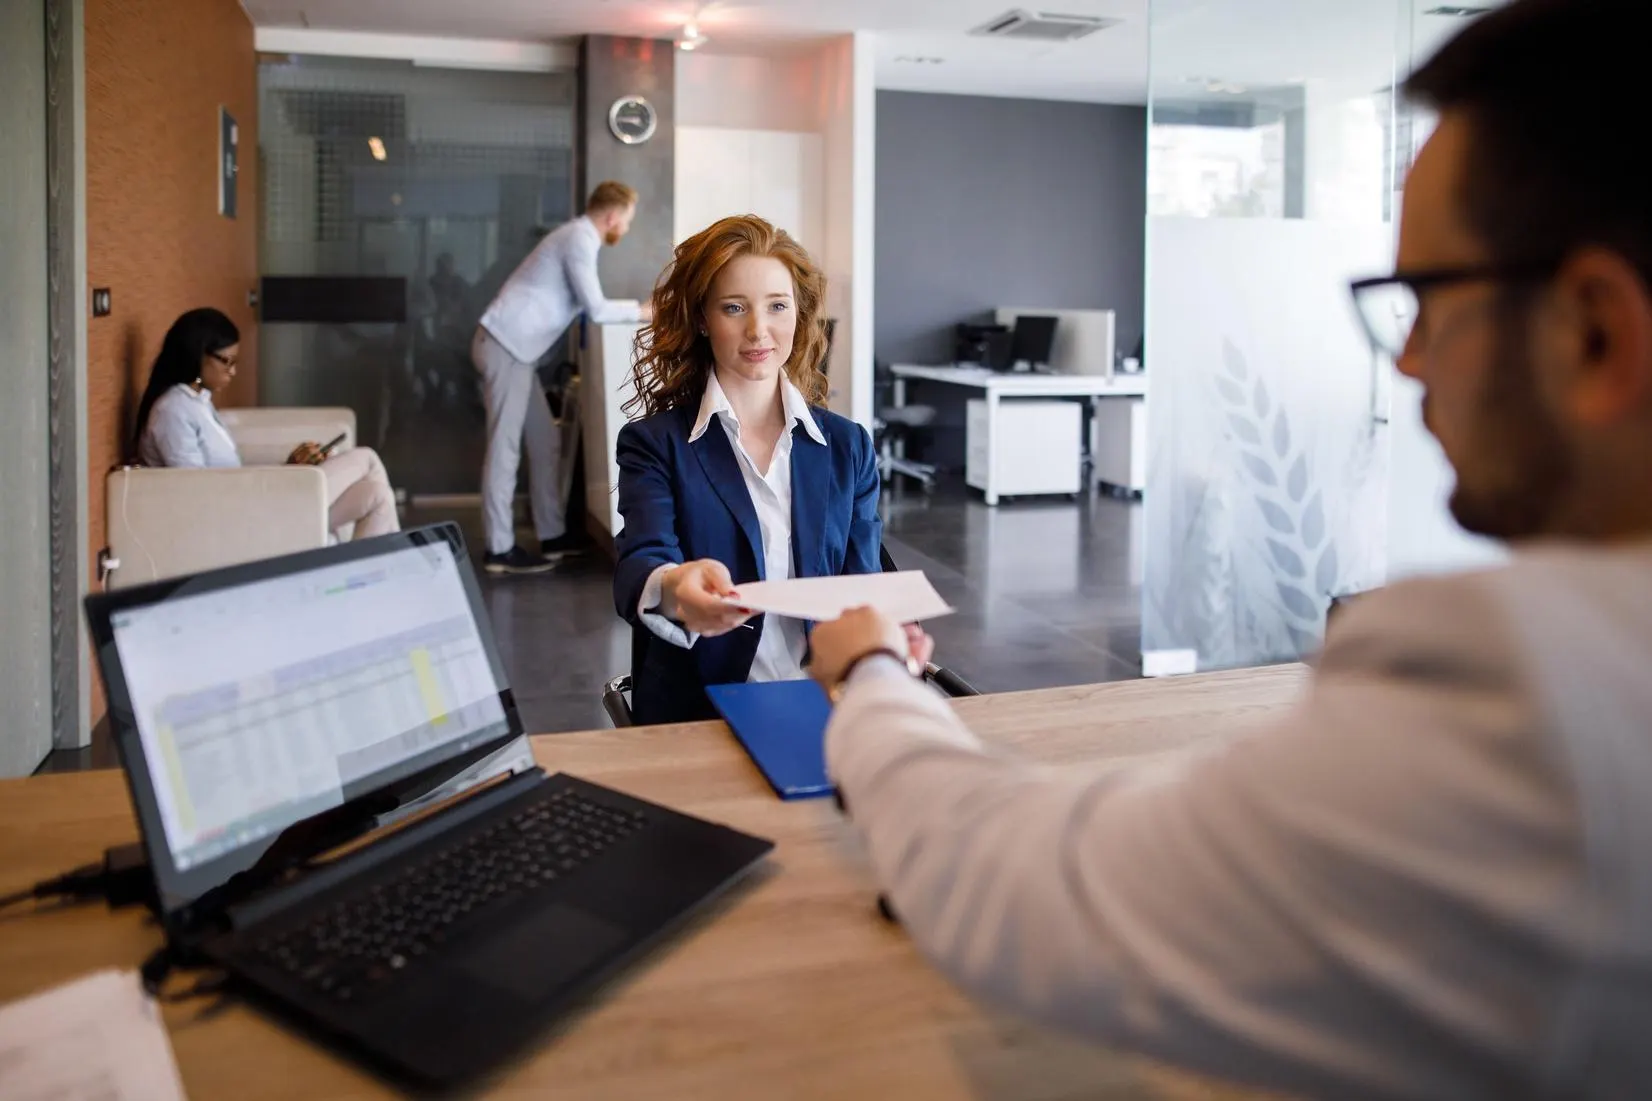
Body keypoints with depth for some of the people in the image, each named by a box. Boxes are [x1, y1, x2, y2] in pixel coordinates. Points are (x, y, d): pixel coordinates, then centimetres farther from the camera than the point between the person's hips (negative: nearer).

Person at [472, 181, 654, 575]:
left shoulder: (578, 236, 19)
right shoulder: (579, 240, -13)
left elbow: (585, 305, 19)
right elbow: (596, 310, -17)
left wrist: (636, 310, 13)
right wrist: (643, 312, -3)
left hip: (513, 346, 10)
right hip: (505, 346, -10)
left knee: (544, 440, 11)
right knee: (505, 446, -8)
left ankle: (553, 536, 16)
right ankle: (500, 549, -4)